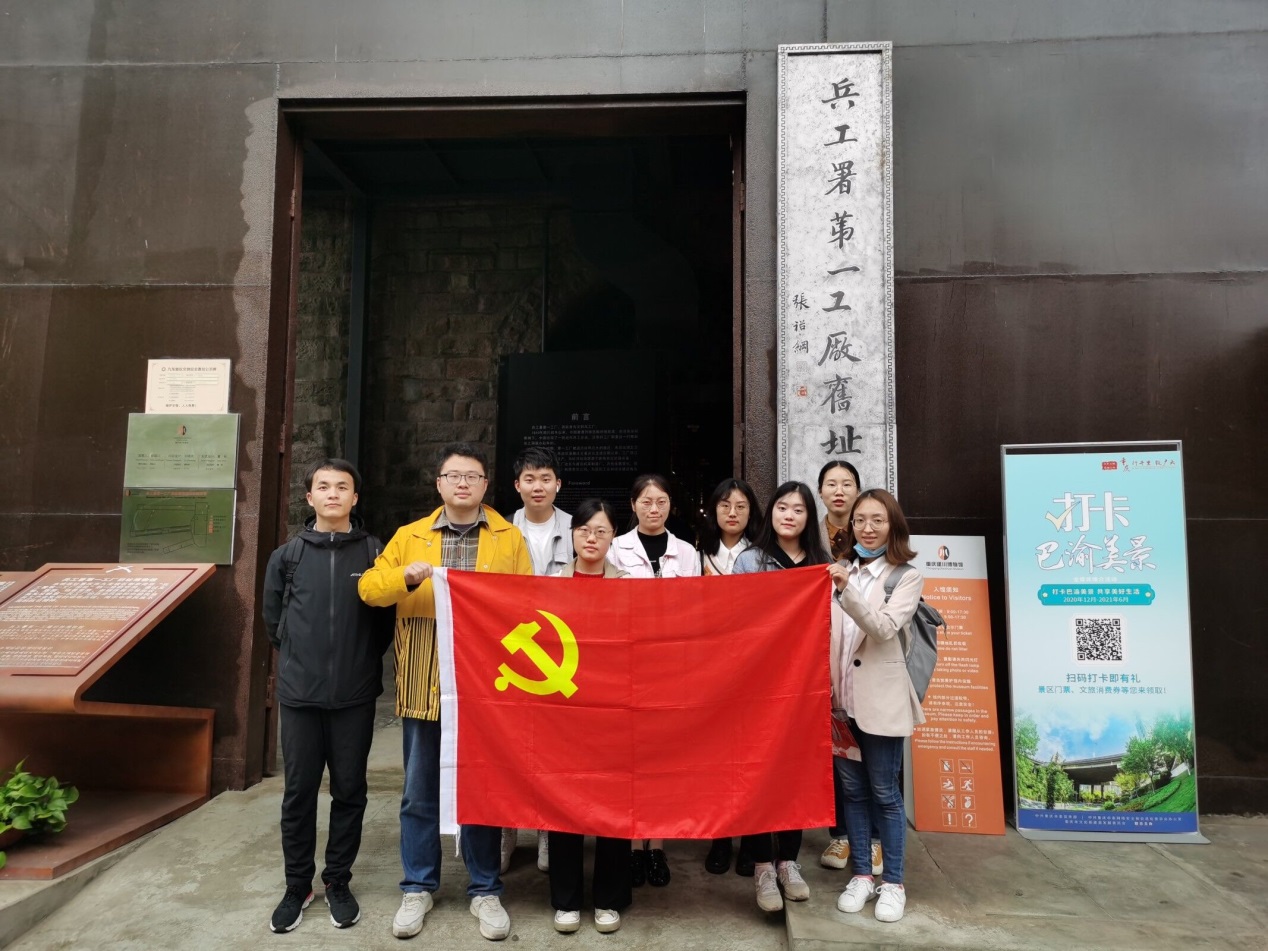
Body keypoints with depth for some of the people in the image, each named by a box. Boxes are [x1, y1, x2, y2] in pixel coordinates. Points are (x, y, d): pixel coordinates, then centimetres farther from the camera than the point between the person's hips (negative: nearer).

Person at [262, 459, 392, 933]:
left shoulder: (374, 552, -1)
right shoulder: (287, 555, 3)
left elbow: (386, 616, 4)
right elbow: (272, 617, 12)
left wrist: (363, 662, 6)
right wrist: (298, 659, 12)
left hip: (355, 695, -1)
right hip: (299, 693, 1)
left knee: (349, 791, 9)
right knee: (298, 792, 10)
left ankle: (338, 882, 26)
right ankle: (297, 884, 27)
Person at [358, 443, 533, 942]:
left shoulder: (510, 539, 4)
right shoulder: (409, 536, 8)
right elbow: (369, 587, 3)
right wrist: (406, 577, -17)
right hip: (424, 685, 1)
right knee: (420, 791, 12)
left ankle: (485, 889, 25)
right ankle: (418, 887, 30)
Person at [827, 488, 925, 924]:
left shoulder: (907, 577, -3)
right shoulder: (841, 571, 7)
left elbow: (884, 629, -18)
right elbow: (829, 632, 7)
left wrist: (847, 590, -30)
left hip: (880, 698, -3)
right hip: (842, 697, 4)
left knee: (884, 792, 6)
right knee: (852, 789, 11)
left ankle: (893, 883, 20)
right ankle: (861, 875, 25)